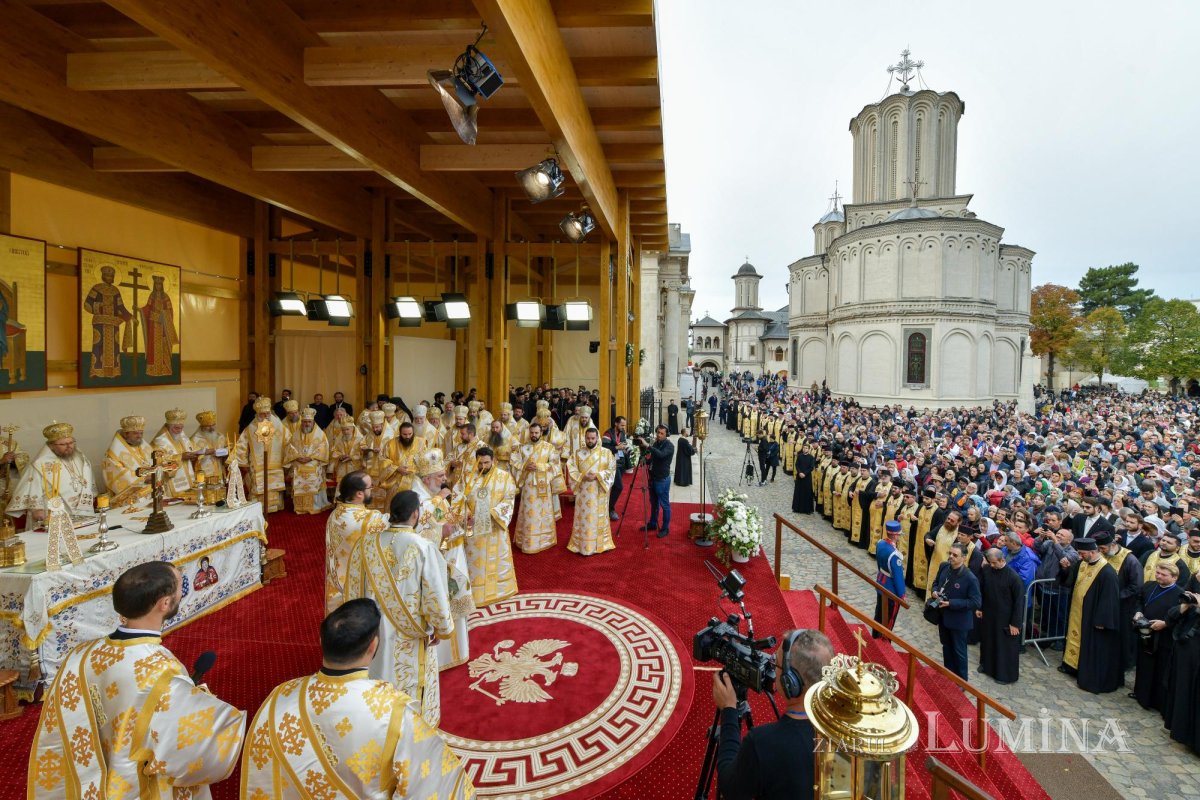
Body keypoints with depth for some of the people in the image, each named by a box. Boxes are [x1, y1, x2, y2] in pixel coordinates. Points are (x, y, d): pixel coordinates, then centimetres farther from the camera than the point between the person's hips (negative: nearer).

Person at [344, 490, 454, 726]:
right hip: (410, 638, -4)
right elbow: (435, 597, -18)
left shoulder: (366, 542, -11)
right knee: (410, 686, 18)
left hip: (373, 632, 4)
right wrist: (443, 629, -1)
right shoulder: (423, 548, -24)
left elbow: (353, 590, -1)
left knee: (377, 676, 25)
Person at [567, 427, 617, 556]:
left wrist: (597, 476, -17)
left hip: (599, 491, -1)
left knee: (599, 517, 6)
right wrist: (583, 476, -15)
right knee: (583, 518, 6)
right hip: (583, 491, 1)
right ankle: (582, 545, 16)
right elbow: (571, 469, 1)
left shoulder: (606, 452, 0)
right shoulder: (578, 453, 4)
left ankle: (600, 544, 17)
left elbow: (612, 469, -5)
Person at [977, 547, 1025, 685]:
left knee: (1005, 645, 9)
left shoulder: (1013, 577, -22)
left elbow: (1019, 601, -15)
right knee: (987, 640, 20)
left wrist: (1015, 623, -12)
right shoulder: (986, 570, -9)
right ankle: (987, 664, 40)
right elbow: (980, 589, 6)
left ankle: (1005, 674, 26)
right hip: (987, 614, 5)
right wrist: (978, 607, 7)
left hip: (1004, 617, -5)